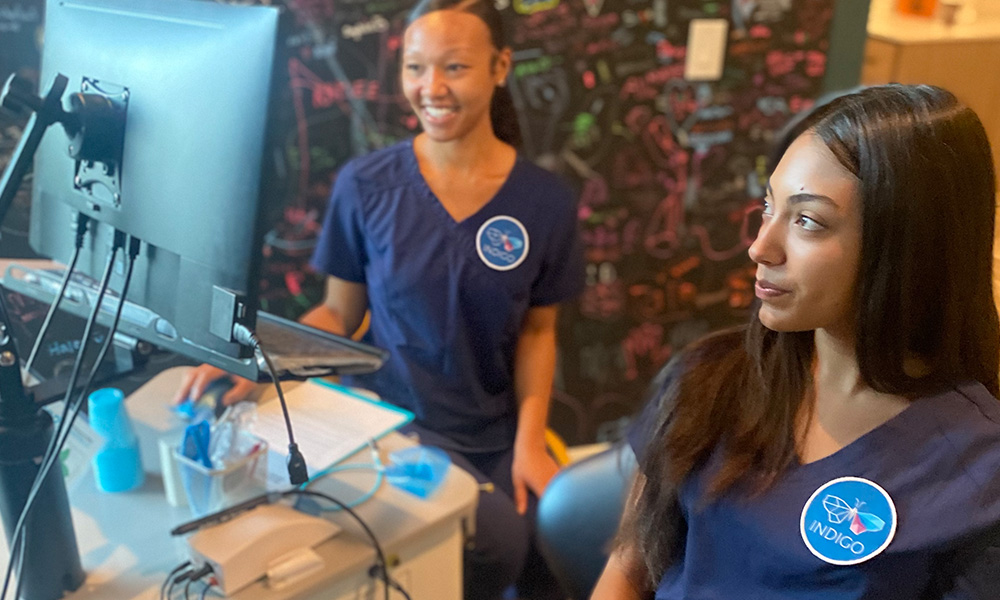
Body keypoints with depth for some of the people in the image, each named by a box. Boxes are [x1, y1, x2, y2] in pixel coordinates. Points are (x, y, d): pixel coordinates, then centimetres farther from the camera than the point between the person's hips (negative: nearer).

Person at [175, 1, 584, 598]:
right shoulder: (365, 185, -8)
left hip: (496, 435, 3)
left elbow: (536, 330, 4)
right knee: (497, 542, -24)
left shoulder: (545, 200, -4)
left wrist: (530, 440, -8)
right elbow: (338, 313, 0)